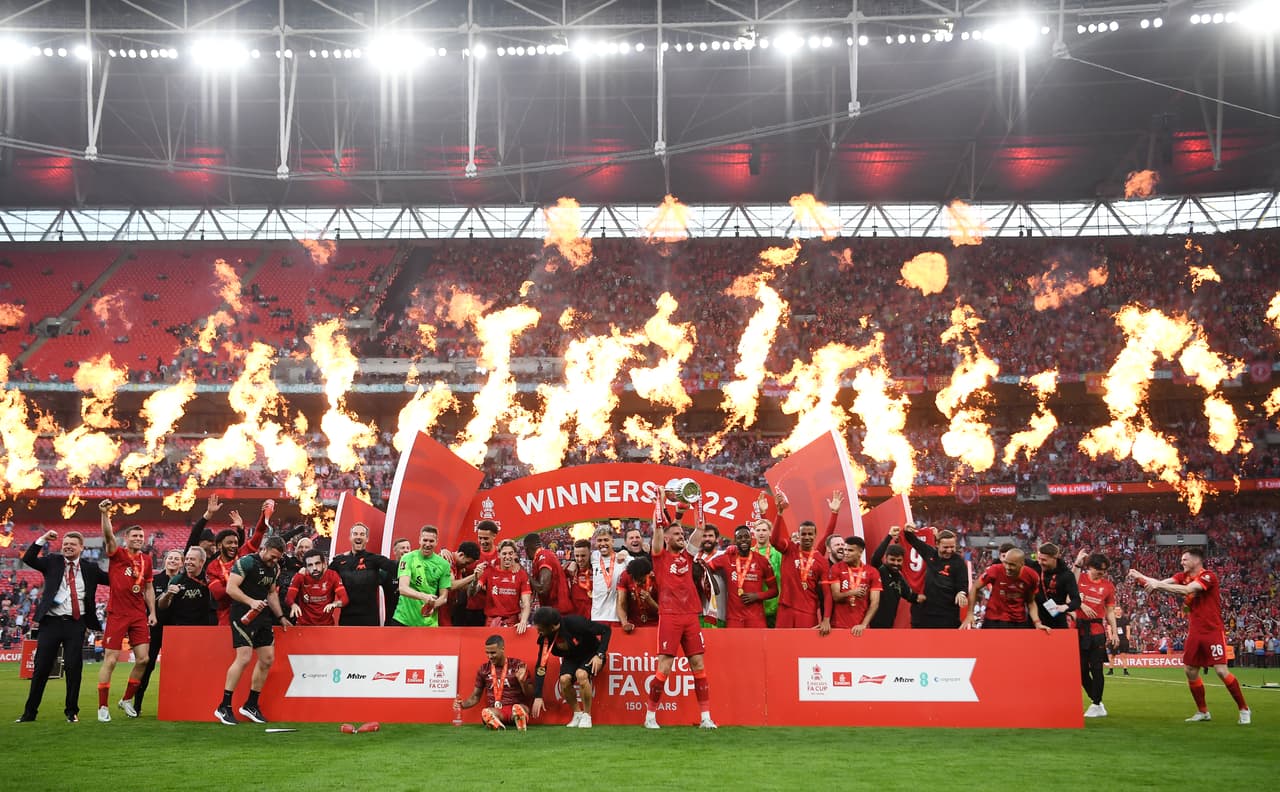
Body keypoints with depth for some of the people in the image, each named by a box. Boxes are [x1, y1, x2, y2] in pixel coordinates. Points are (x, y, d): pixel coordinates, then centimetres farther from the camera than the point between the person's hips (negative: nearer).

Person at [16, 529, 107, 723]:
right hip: (51, 622, 0)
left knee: (74, 667, 0)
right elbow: (28, 559, -3)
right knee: (41, 667, 2)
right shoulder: (52, 562, 7)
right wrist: (42, 539, -10)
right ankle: (30, 712, 11)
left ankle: (72, 711, 12)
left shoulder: (90, 569, 9)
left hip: (76, 625, 0)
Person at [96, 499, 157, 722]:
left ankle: (127, 700, 19)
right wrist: (105, 514, -36)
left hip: (139, 615, 5)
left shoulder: (146, 559, 12)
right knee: (110, 660, -4)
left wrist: (152, 612, 11)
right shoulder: (117, 554, -2)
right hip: (117, 614, -5)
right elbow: (108, 536, -21)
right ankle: (102, 707, 3)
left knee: (143, 659, 1)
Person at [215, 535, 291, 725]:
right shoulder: (246, 562, -11)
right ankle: (223, 707, -10)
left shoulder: (273, 568, 15)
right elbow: (230, 588, -17)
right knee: (244, 658, -17)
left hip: (262, 617, 9)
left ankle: (251, 704, 18)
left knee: (267, 659, 5)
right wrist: (251, 602, -27)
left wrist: (281, 617, 23)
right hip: (243, 615, -8)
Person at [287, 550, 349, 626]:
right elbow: (289, 598, -13)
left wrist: (334, 604, -35)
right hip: (304, 625, 0)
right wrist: (293, 605, -36)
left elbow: (344, 598, -13)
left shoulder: (332, 576, -7)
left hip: (326, 624, 0)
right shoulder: (300, 577, -7)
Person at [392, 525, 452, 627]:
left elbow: (444, 597, 6)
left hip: (428, 623, 2)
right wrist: (424, 596, -35)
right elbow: (403, 588, -16)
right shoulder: (408, 558, -3)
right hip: (403, 620, -2)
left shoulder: (443, 564, 4)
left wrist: (432, 606, -17)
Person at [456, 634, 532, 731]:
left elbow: (530, 695, 6)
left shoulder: (518, 665, 4)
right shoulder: (483, 670, 11)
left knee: (518, 708, -38)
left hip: (514, 707, -1)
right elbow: (475, 697, 19)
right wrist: (462, 705, 0)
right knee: (486, 712, -35)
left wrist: (522, 681, -13)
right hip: (495, 711, 2)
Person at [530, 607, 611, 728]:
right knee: (564, 679, -25)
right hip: (571, 658, 4)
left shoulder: (575, 623, -33)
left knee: (581, 674, -33)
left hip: (592, 654, -4)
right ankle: (577, 714, -1)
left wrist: (600, 655, -29)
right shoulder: (545, 638, -19)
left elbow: (606, 630, -22)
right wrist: (538, 696, -20)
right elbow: (541, 667, -15)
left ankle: (587, 716, -15)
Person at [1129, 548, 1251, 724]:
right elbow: (1161, 583, -4)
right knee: (1191, 671, 5)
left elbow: (1187, 589, -29)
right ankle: (1202, 712, 18)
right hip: (1194, 632, 7)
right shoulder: (1183, 576, 8)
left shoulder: (1208, 576, -15)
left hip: (1213, 631, -7)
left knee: (1221, 670, -11)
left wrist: (1158, 585, -32)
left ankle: (1244, 709, 3)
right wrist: (1140, 577, -18)